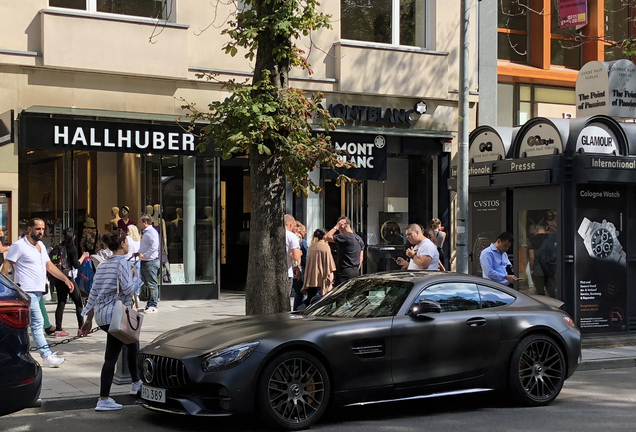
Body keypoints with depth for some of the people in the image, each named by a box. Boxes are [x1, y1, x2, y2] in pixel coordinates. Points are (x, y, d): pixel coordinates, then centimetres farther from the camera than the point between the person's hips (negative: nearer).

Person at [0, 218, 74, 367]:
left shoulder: (41, 246, 17)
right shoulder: (19, 246, -7)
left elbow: (49, 266, 17)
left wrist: (65, 279, 6)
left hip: (38, 291, 8)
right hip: (27, 291, -8)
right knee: (37, 322, -11)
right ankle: (47, 356, -11)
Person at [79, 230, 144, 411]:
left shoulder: (102, 265, 14)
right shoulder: (122, 263, -10)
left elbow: (93, 294, 14)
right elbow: (128, 289, -18)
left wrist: (89, 319, 17)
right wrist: (135, 276, 2)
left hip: (101, 315, 9)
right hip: (116, 315, -9)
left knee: (132, 343, 22)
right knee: (111, 357, -1)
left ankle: (136, 383, 30)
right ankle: (103, 400, 4)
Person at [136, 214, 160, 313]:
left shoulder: (152, 232, -13)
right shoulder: (144, 232, 18)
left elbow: (154, 246, -22)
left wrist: (144, 254, -21)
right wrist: (138, 253, 13)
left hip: (151, 261, -10)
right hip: (144, 261, 10)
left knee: (152, 284, -6)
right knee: (147, 284, 14)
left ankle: (153, 306, -3)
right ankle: (150, 304, 21)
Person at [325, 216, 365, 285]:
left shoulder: (345, 237, -15)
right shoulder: (358, 238, 14)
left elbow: (327, 237, -16)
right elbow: (361, 257, 17)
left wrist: (336, 227, -8)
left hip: (345, 272, -9)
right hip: (356, 272, 9)